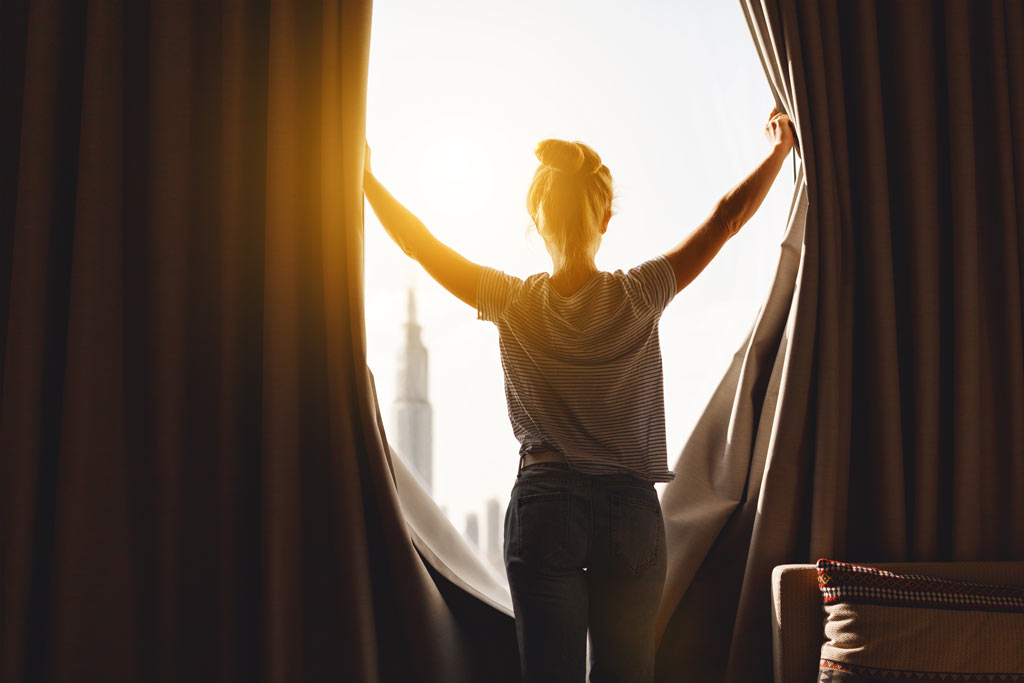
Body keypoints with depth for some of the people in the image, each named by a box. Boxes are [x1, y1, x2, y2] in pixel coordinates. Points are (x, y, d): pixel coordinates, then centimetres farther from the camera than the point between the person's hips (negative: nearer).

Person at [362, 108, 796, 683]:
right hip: (631, 509, 0)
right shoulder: (638, 296, -8)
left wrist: (365, 177, 16)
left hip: (543, 510, 0)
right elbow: (728, 217, 1)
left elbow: (421, 245, 4)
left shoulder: (514, 303, -6)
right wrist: (781, 150, 14)